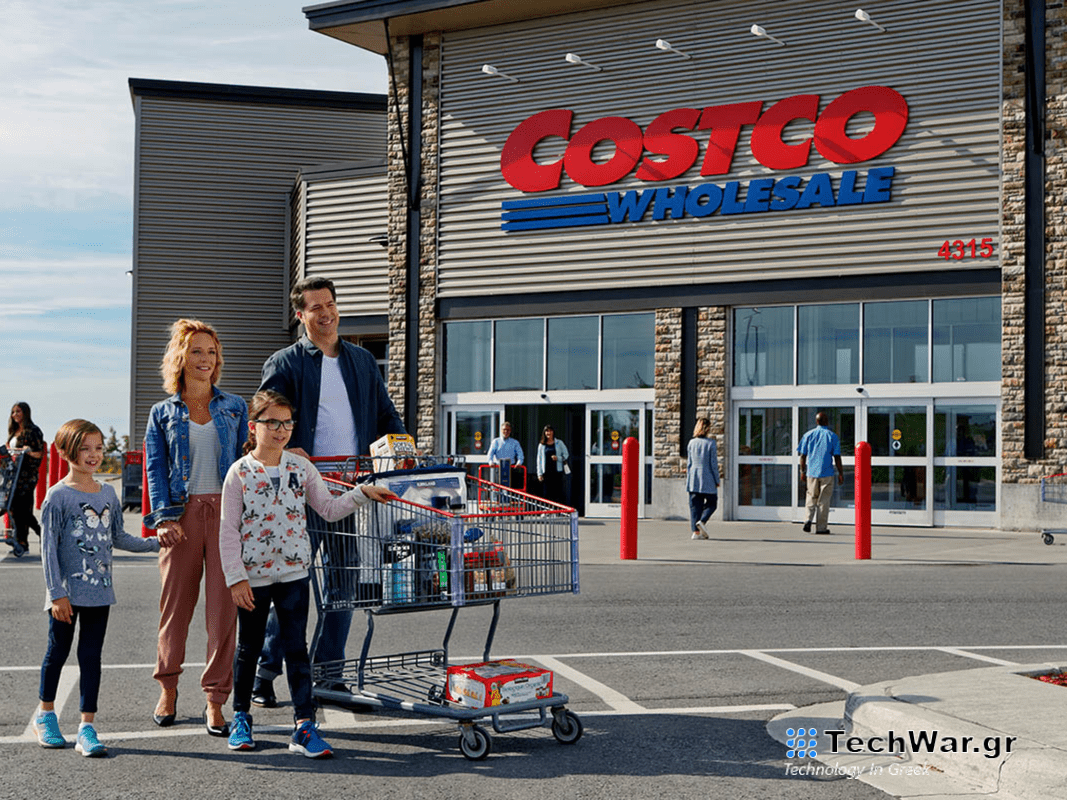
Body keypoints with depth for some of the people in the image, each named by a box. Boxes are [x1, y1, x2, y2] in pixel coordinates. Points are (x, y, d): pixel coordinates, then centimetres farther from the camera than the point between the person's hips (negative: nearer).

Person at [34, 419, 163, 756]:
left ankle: (87, 728, 6)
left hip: (99, 590, 4)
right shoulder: (58, 496, -8)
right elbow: (49, 547, -10)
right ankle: (46, 715, 32)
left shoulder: (108, 494, 8)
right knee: (58, 652, 10)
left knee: (91, 656, 4)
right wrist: (56, 593, -14)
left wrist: (155, 543, 8)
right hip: (68, 592, -4)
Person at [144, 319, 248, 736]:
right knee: (175, 603, 5)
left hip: (227, 511, 0)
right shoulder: (163, 413, 10)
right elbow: (155, 468, 5)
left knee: (223, 606, -4)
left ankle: (215, 699, 2)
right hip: (183, 514, 0)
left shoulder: (235, 407, 12)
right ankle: (167, 688, 25)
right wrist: (163, 516, -8)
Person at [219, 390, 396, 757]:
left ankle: (304, 725, 0)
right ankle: (241, 716, 31)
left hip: (293, 572, 2)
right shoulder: (239, 472, -7)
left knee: (296, 648, -1)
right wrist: (236, 578, -11)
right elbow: (229, 530, -7)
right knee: (249, 648, 13)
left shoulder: (301, 467, 2)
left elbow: (329, 509, 6)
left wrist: (361, 493, -7)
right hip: (253, 575, -1)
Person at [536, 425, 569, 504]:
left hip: (557, 471, -1)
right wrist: (539, 473, 4)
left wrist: (558, 458, -11)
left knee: (558, 492, -5)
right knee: (547, 494, 0)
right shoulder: (541, 445, 10)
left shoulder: (559, 443, 7)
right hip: (546, 473, 1)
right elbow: (539, 460, 11)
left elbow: (566, 455, 8)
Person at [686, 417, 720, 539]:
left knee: (695, 505, 7)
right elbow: (713, 464, -8)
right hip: (707, 479, -4)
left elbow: (688, 463, 9)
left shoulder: (692, 442, 5)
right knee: (711, 503, 11)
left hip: (693, 479, 4)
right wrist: (717, 480, 0)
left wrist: (688, 479, 17)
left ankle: (696, 531, 2)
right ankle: (702, 521, -11)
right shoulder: (711, 443, -9)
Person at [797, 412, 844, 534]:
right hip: (827, 473, -2)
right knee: (824, 500, 4)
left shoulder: (808, 435, 5)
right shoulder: (832, 436, -1)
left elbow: (803, 455, 5)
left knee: (812, 497, 14)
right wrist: (841, 473, 3)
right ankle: (821, 527, 5)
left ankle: (808, 519, -7)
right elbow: (837, 457, -4)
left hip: (811, 472, 2)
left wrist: (802, 471, 14)